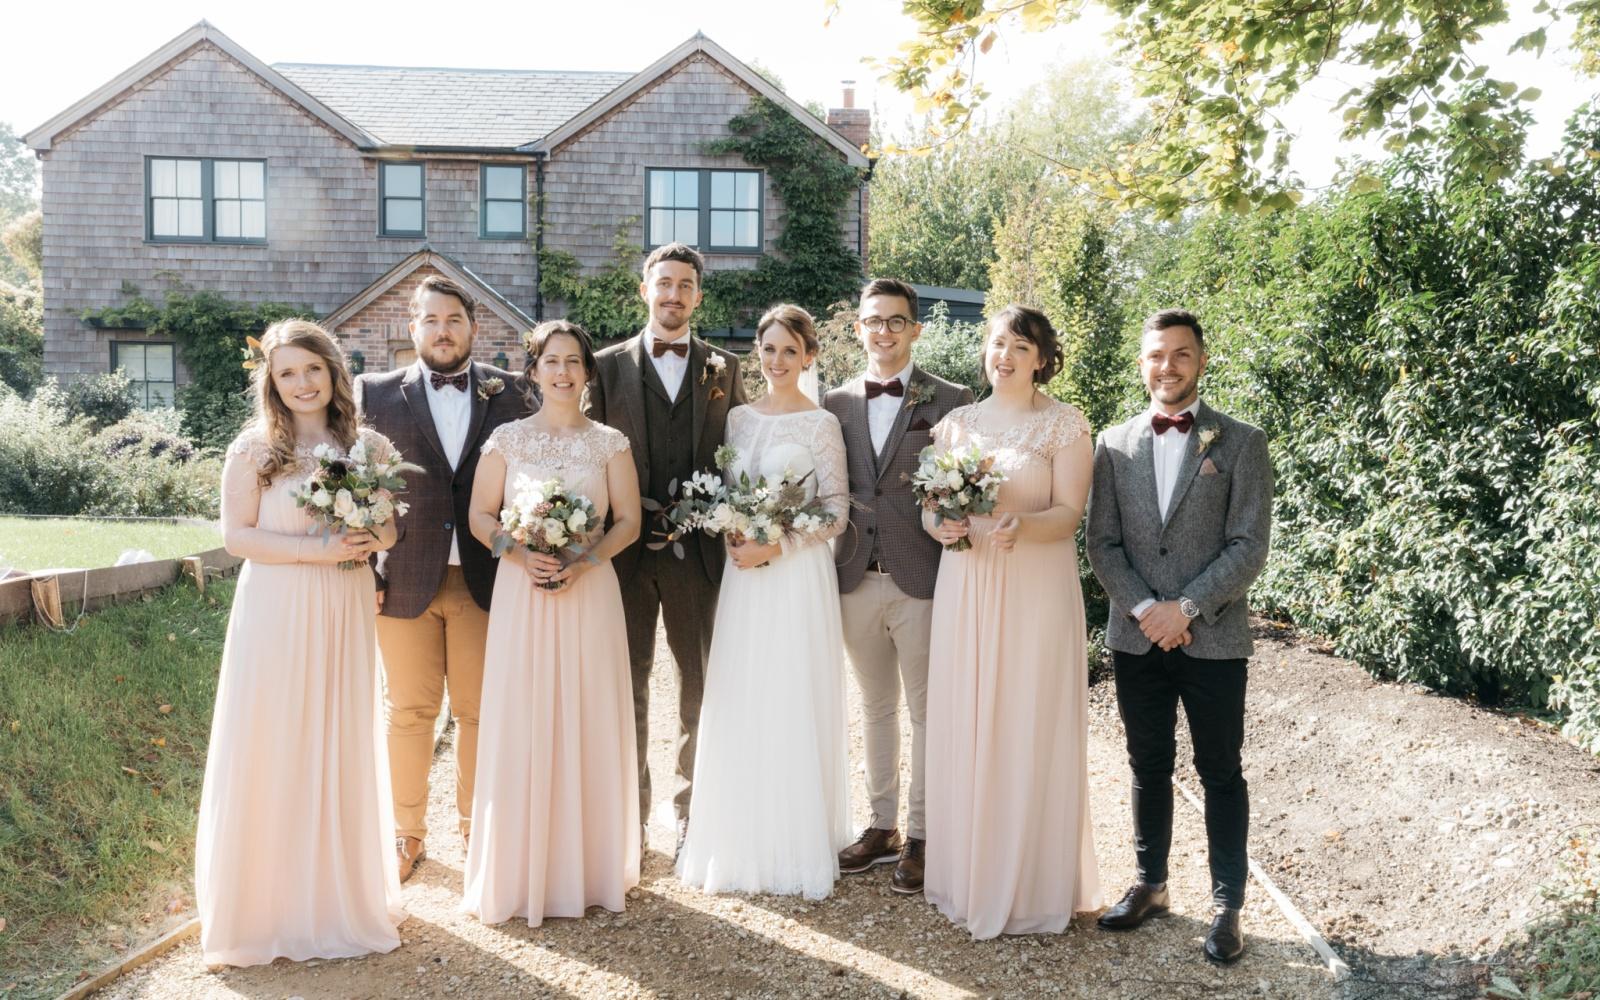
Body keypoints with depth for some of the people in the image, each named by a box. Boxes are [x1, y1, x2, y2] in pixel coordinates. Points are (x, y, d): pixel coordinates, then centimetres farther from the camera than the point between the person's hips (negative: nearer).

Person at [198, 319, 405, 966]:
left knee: (342, 749, 9)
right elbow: (236, 535, -6)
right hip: (275, 613, -3)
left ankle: (341, 893, 25)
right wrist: (316, 550, -17)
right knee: (272, 748, 1)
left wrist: (370, 539, -13)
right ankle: (269, 904, 16)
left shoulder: (370, 447, 6)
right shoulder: (253, 449, -2)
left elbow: (390, 529, 10)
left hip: (345, 613, 3)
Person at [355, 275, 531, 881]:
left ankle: (478, 826, 28)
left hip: (484, 579, 0)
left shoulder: (510, 394, 3)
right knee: (408, 712, 11)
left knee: (480, 712, 10)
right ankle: (407, 833, 27)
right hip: (404, 580, 0)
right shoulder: (377, 393, 3)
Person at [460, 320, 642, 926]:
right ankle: (521, 872, 12)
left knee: (591, 724, 4)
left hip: (591, 592, 1)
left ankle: (591, 865, 18)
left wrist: (583, 560, -13)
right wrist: (523, 555, -14)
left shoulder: (610, 443, 6)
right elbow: (481, 517, 4)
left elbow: (629, 520, 3)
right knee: (521, 727, 0)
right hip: (522, 592, -1)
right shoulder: (507, 440, 5)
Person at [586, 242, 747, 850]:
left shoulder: (723, 368, 8)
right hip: (626, 547, -1)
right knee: (628, 682, 8)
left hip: (698, 546, 1)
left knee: (701, 683, 8)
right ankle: (629, 809, 21)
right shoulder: (608, 366, 5)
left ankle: (693, 806, 23)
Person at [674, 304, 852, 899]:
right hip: (742, 577, 5)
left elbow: (837, 511, -6)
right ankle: (741, 843, 20)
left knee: (794, 705, 0)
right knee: (738, 707, 7)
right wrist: (731, 536, -5)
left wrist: (776, 547, -15)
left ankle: (797, 846, 14)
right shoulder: (738, 419, 11)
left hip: (798, 576, -4)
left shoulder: (821, 423, -3)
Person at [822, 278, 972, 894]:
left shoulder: (951, 401, -2)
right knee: (875, 707, 16)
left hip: (921, 581, -4)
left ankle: (921, 837, 19)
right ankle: (883, 826, 29)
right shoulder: (837, 403, 9)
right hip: (856, 579, 4)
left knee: (926, 711, 6)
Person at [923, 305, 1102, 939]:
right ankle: (967, 875, 20)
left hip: (1036, 592, -3)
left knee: (1031, 733, 0)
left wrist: (1021, 526, -28)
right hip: (965, 590, 4)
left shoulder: (1065, 424, 0)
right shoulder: (956, 423, 12)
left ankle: (1034, 887, 14)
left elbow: (1069, 512, -8)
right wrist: (941, 523, -13)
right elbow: (930, 506, 10)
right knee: (964, 729, 6)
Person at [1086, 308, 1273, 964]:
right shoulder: (1114, 444, 5)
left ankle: (1227, 905, 19)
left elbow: (1249, 547, -7)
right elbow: (1102, 544, 3)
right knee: (1149, 768, 14)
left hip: (1213, 638, -2)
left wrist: (1186, 609, -14)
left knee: (1220, 774, 7)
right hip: (1137, 637, 3)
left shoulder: (1240, 443, -2)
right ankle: (1151, 885, 28)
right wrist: (1144, 610, -10)